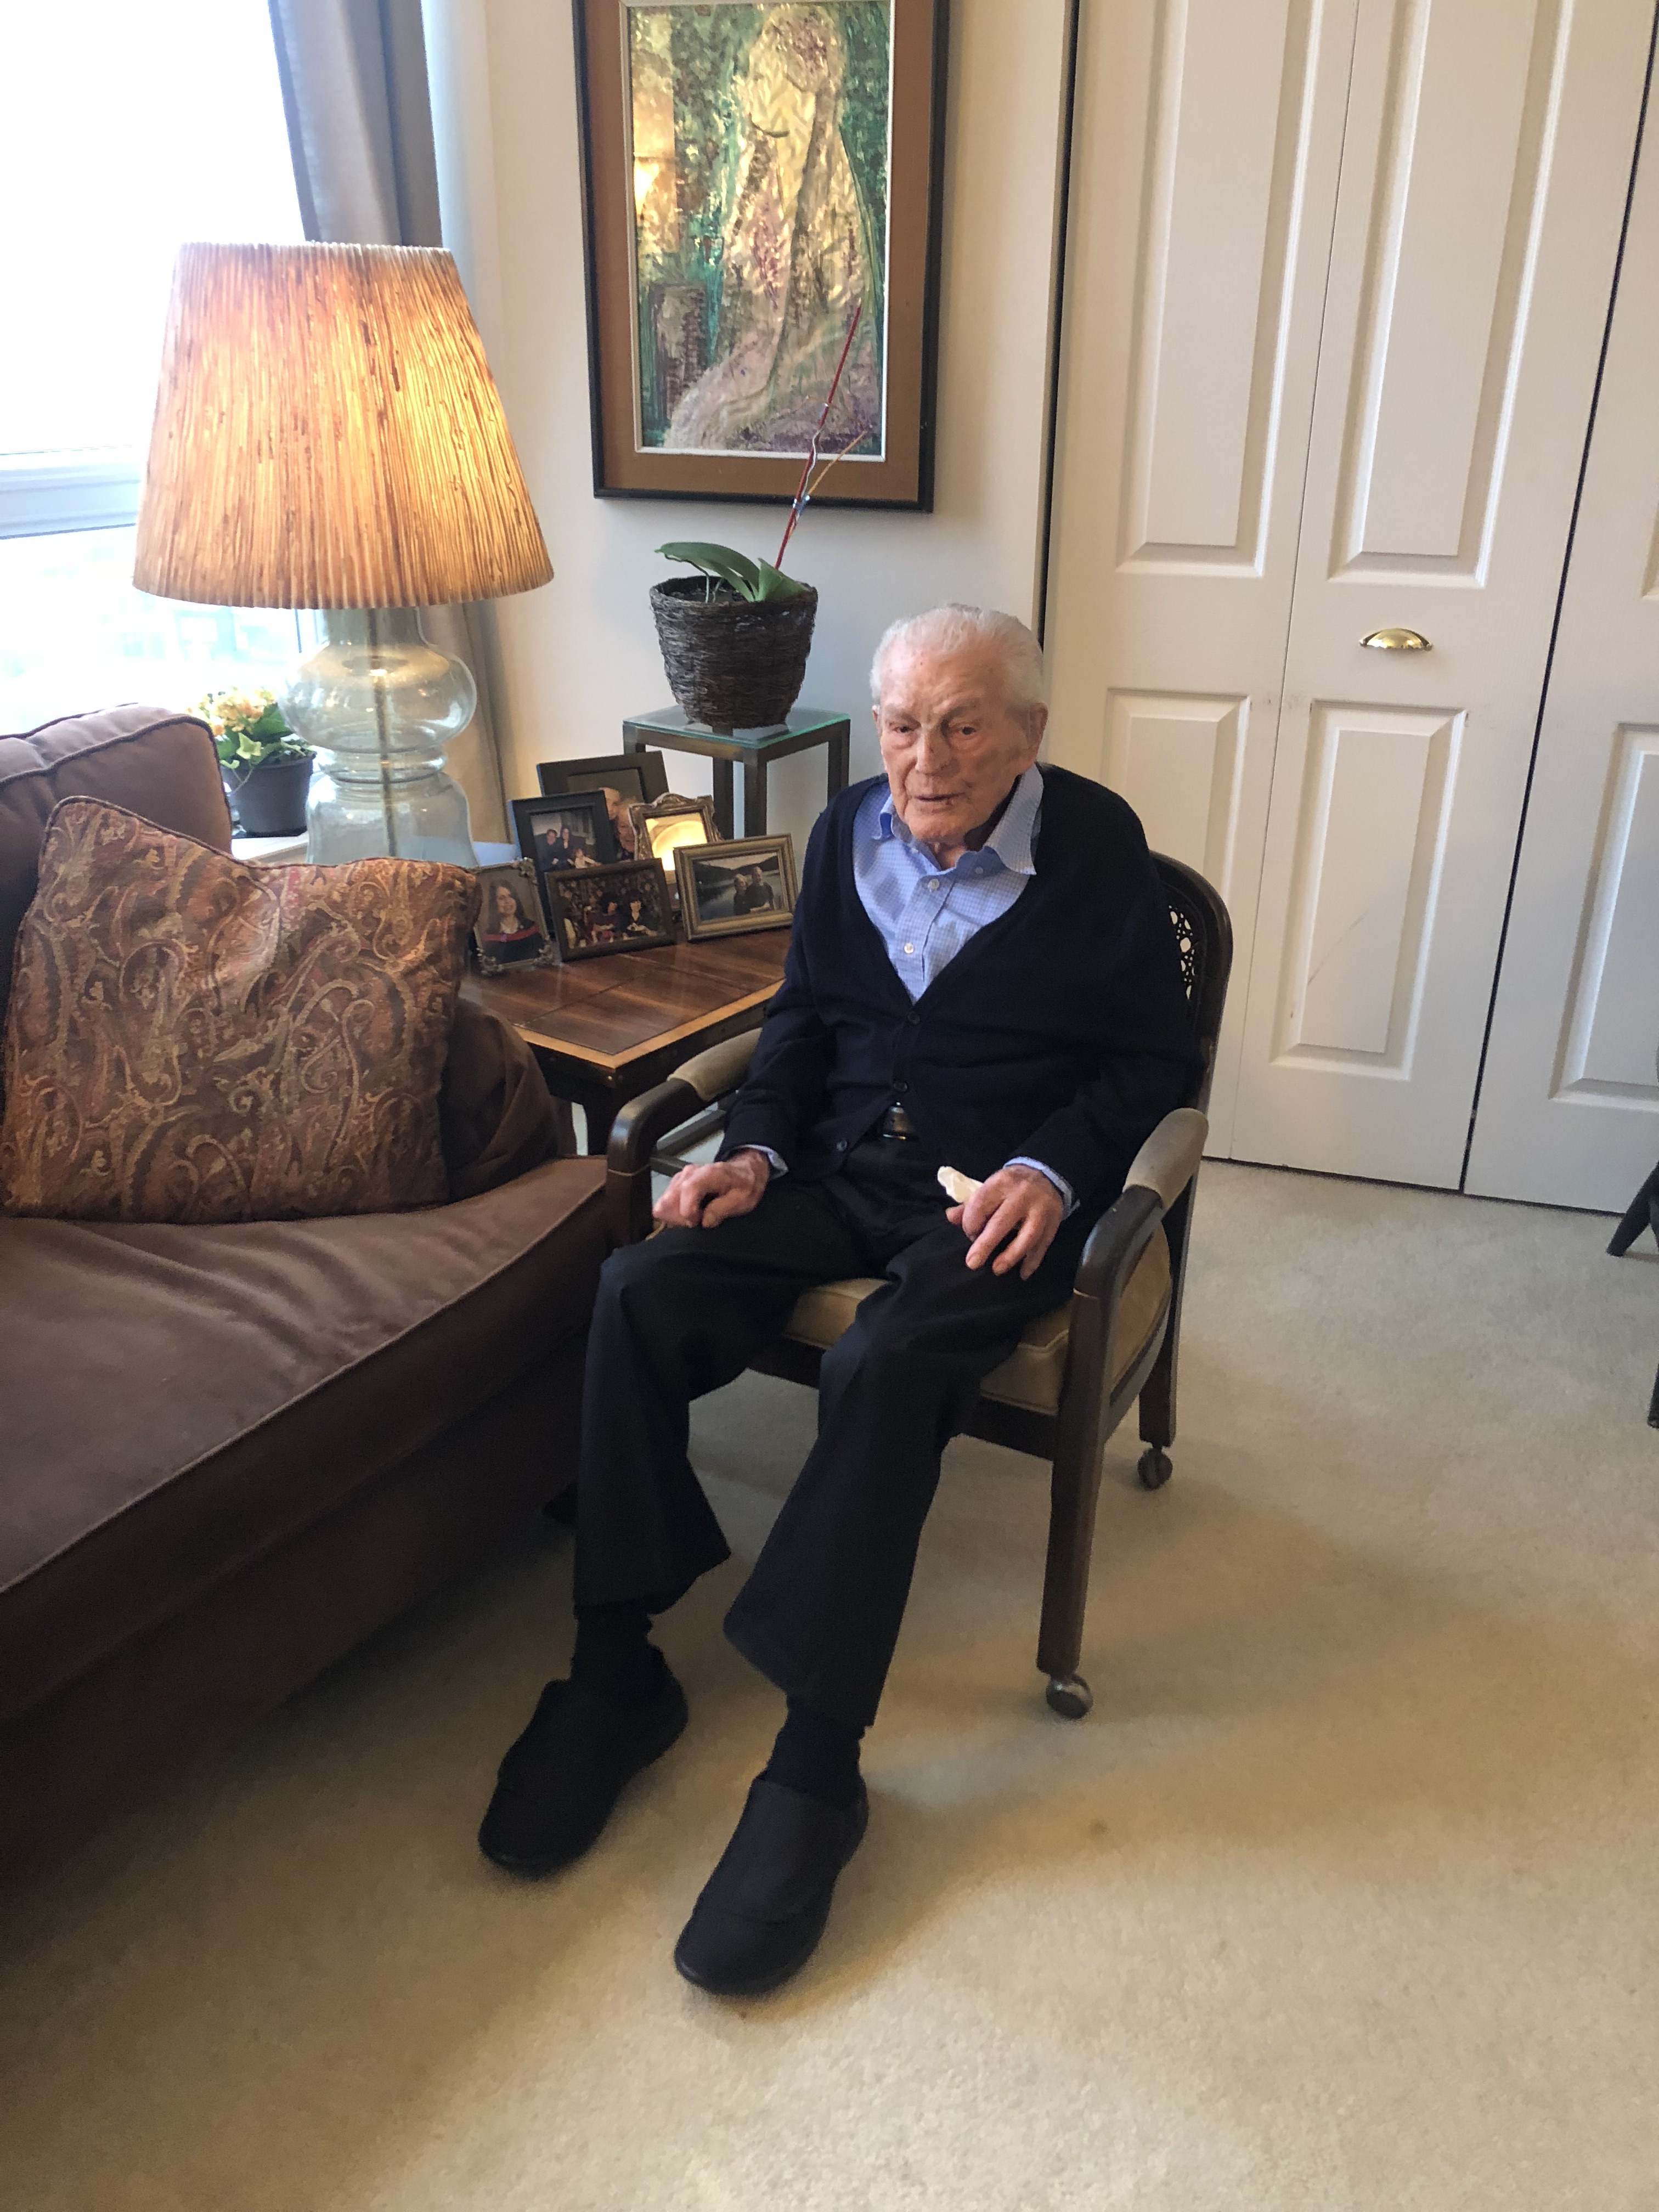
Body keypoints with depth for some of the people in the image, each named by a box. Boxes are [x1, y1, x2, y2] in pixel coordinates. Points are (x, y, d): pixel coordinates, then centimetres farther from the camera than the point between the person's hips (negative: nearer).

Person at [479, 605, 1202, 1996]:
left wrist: (1051, 1170, -18)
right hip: (838, 1167, 5)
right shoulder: (849, 831, 10)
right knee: (640, 1290, -19)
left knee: (885, 1369, -33)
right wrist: (753, 1153, -1)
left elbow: (1157, 1060, -1)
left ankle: (817, 1767, -23)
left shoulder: (1098, 851, -4)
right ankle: (616, 1674, -10)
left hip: (995, 1197, -4)